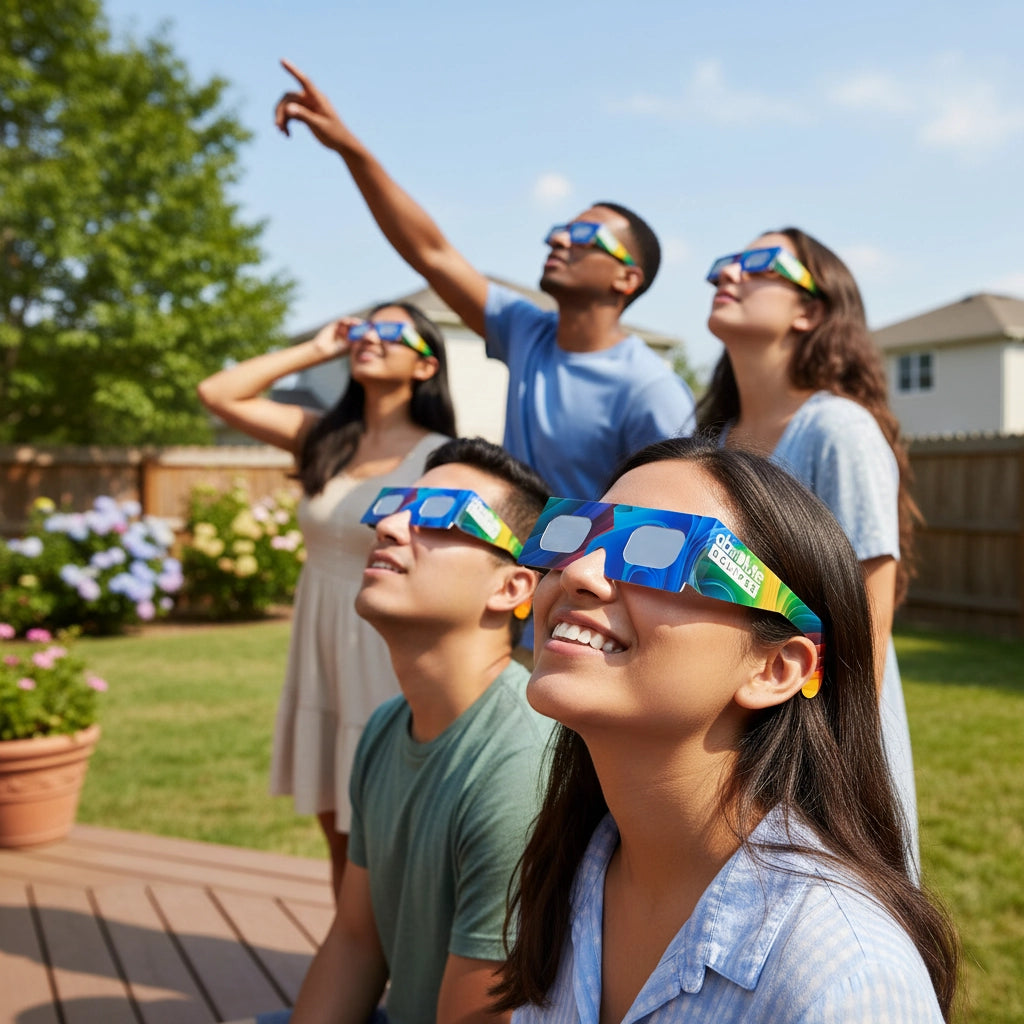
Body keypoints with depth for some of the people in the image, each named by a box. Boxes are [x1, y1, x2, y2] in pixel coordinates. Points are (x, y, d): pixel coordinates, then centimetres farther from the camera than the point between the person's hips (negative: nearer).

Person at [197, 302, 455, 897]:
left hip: (386, 664, -5)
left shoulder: (438, 458, -10)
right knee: (342, 843, 17)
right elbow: (218, 394, 5)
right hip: (320, 663, 6)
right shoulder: (325, 440, 6)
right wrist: (315, 351, 3)